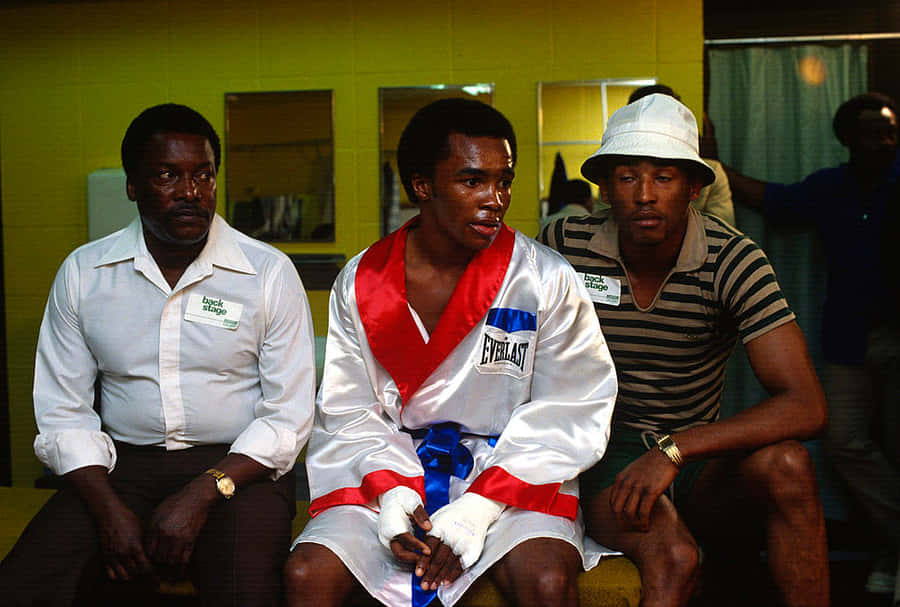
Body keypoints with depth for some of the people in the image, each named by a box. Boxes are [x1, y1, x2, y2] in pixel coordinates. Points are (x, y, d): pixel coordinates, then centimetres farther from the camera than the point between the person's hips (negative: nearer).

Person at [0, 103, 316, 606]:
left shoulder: (270, 273, -3)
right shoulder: (82, 272, 4)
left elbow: (289, 418, -4)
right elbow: (62, 412, 4)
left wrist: (203, 493, -17)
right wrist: (109, 509, -12)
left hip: (236, 467, -2)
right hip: (120, 465, 2)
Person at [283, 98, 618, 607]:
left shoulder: (548, 280, -4)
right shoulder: (360, 283, 2)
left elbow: (571, 411, -5)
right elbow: (348, 411, 5)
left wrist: (481, 506, -15)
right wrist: (390, 489, -14)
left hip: (512, 477, -1)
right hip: (386, 479, 2)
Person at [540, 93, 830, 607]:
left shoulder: (732, 261, -11)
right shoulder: (565, 244, -7)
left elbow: (806, 407, -20)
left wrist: (674, 450, -29)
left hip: (698, 467, 2)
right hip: (604, 458, -2)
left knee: (786, 464, -30)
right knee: (672, 556, -33)